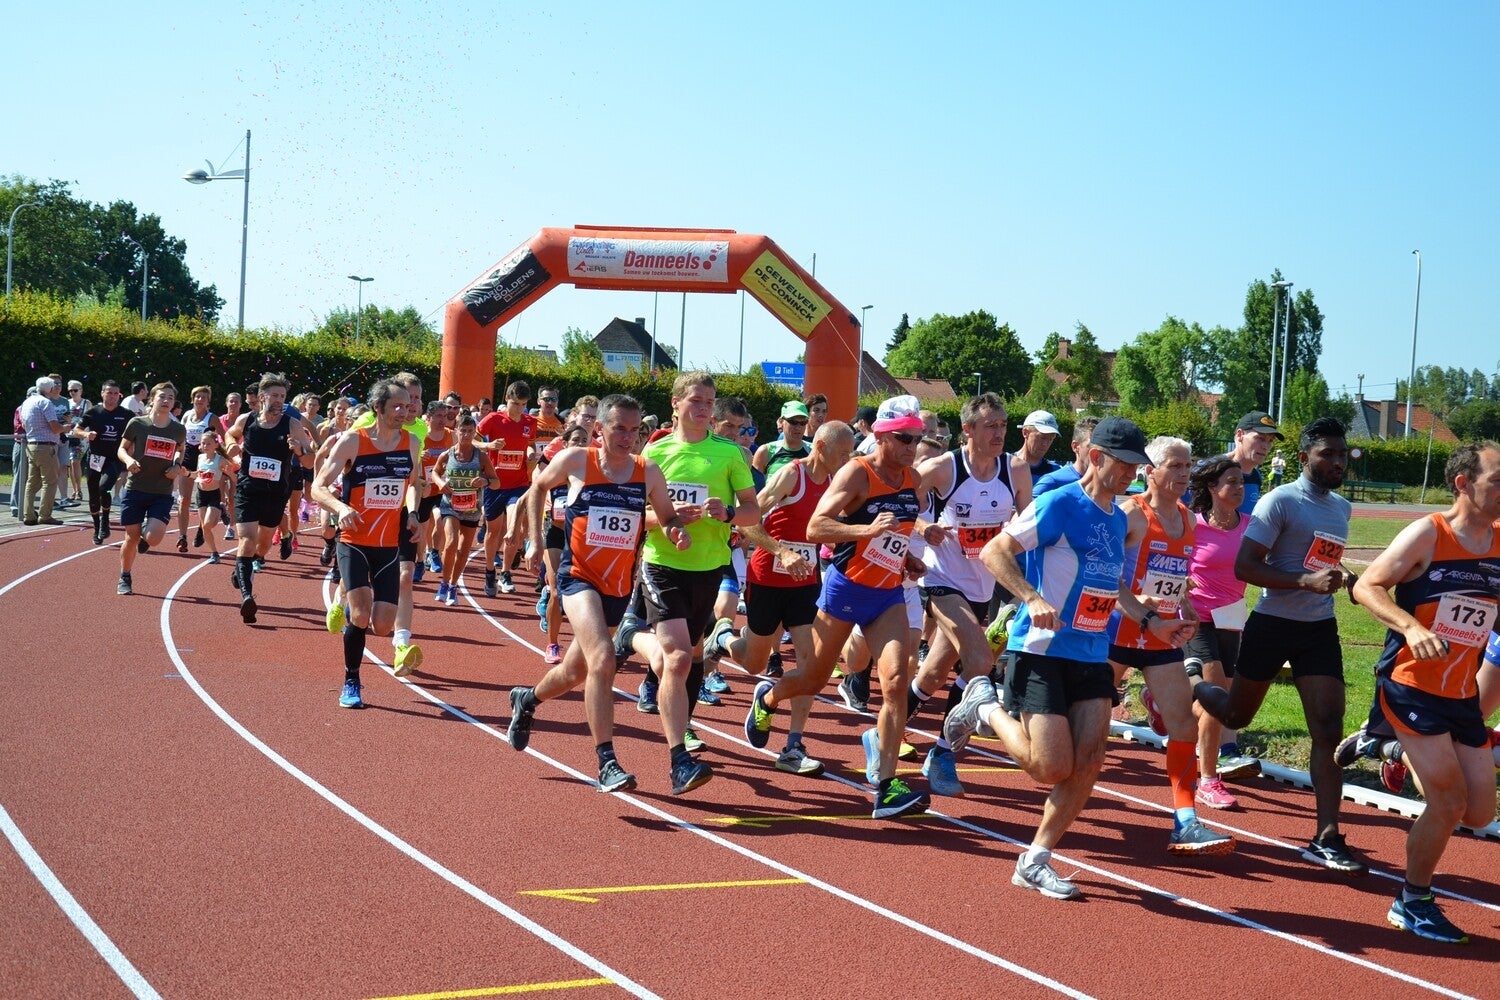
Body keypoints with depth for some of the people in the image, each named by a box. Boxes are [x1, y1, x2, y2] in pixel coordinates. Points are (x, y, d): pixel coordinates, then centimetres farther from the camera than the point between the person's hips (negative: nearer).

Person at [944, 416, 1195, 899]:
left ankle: (1035, 860, 10)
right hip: (1040, 652, -7)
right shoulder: (1060, 504, -11)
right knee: (1053, 767, -10)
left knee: (1088, 762, -2)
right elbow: (994, 552, -14)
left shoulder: (1119, 519, 14)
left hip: (1091, 656, 7)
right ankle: (987, 707, 16)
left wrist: (1152, 623, 17)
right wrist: (1033, 598, -27)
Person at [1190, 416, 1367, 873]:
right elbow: (1244, 567, -19)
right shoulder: (1280, 502, -13)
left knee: (1328, 729, -7)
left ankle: (1326, 838, -6)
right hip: (1272, 624, -5)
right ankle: (1190, 684, 47)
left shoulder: (1341, 507, 11)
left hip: (1320, 629, 5)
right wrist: (1306, 581, -29)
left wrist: (1344, 579, 7)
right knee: (1236, 715, 12)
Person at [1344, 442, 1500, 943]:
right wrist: (1413, 628, -27)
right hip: (1411, 686, -6)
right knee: (1449, 803, -9)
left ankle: (1409, 755, 32)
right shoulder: (1428, 534, -11)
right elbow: (1366, 587, -12)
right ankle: (1412, 905, 12)